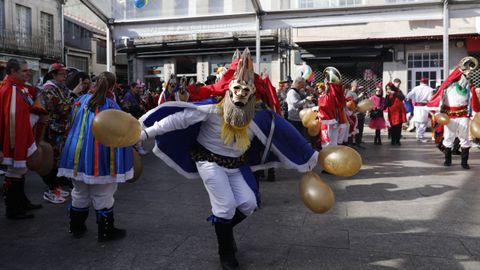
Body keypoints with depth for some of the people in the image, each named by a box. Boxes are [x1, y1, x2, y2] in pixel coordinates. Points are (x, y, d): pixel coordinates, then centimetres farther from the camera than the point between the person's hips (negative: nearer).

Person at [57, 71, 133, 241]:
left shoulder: (81, 101, 3)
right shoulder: (112, 107, -12)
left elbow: (72, 124, 15)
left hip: (77, 156, 5)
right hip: (100, 159, -5)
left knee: (79, 194, 20)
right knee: (102, 196, 7)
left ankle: (76, 228, 33)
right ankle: (106, 232, 16)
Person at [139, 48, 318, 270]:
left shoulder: (258, 117, -13)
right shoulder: (213, 109, -25)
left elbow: (280, 136, -2)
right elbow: (180, 119, -23)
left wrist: (310, 158, 4)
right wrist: (147, 132, -24)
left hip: (236, 165, 5)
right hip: (210, 161, -5)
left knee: (249, 203, -1)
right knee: (226, 205, -9)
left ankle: (223, 227, 31)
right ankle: (226, 252, 16)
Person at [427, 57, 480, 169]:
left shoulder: (469, 86, 5)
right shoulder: (449, 83, -6)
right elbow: (440, 96, -6)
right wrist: (438, 110, -10)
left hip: (463, 115, 3)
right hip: (449, 115, -3)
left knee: (464, 138, 3)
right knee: (448, 138, 6)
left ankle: (464, 162, 11)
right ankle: (447, 159, 20)